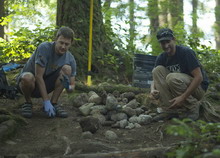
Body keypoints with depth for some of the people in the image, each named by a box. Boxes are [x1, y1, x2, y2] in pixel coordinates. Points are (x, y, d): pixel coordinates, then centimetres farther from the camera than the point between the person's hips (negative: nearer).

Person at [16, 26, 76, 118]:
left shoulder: (70, 59, -11)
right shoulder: (44, 48, -25)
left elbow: (72, 86, -4)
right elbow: (38, 76, -27)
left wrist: (69, 87, -31)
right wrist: (46, 102, -30)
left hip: (46, 83, 4)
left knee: (67, 69, -20)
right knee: (28, 77, -40)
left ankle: (54, 103, -12)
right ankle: (28, 103, -8)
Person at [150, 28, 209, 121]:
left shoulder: (186, 52, -18)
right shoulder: (161, 58, 1)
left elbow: (199, 77, -23)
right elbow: (155, 78, 3)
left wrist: (183, 97, -30)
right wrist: (152, 90, -24)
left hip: (199, 88, -6)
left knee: (172, 78, -32)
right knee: (158, 70, -13)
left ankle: (192, 107, -12)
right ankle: (169, 110, -16)